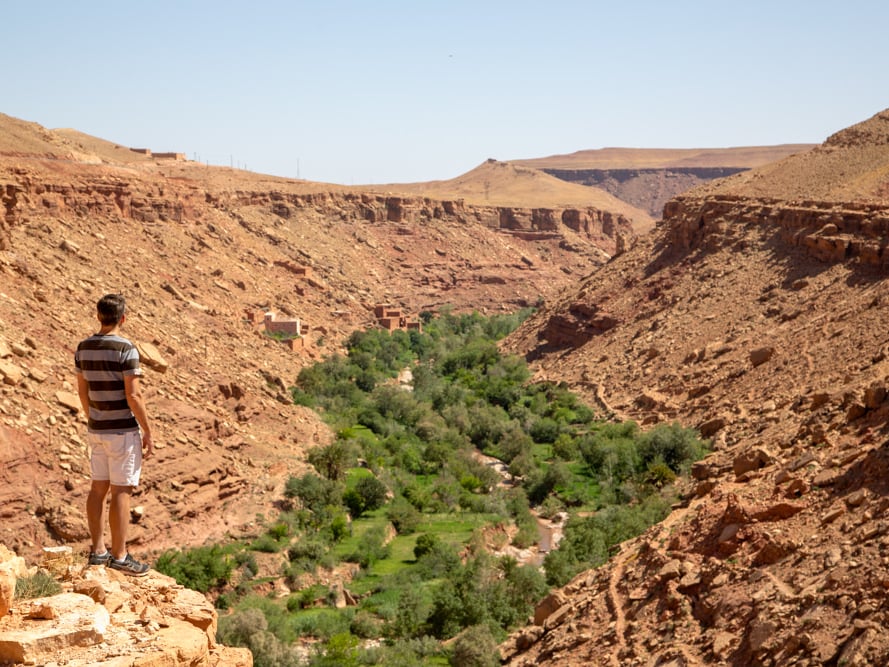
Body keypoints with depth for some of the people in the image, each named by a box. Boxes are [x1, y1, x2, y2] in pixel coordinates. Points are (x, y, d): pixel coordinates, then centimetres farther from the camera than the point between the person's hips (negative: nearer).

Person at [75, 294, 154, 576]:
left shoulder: (83, 347, 4)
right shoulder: (126, 349, -18)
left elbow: (82, 390, 11)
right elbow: (133, 396, -19)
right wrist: (148, 432, -10)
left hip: (98, 429, 7)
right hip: (123, 430, -7)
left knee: (99, 488, 13)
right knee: (121, 491, -1)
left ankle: (98, 550, 19)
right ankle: (119, 556, 3)